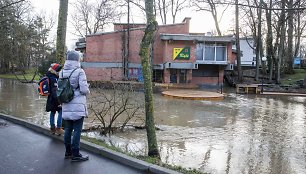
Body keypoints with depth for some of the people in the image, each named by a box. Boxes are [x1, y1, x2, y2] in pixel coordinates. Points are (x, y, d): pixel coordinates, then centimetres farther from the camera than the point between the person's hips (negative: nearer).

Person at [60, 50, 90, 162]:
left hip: (66, 106, 6)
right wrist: (87, 90, 5)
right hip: (78, 106, -6)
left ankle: (68, 152, 27)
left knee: (68, 129, 15)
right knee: (77, 130, 0)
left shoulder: (62, 72, 6)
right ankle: (75, 154, 6)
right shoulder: (79, 72, -12)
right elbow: (84, 89, -17)